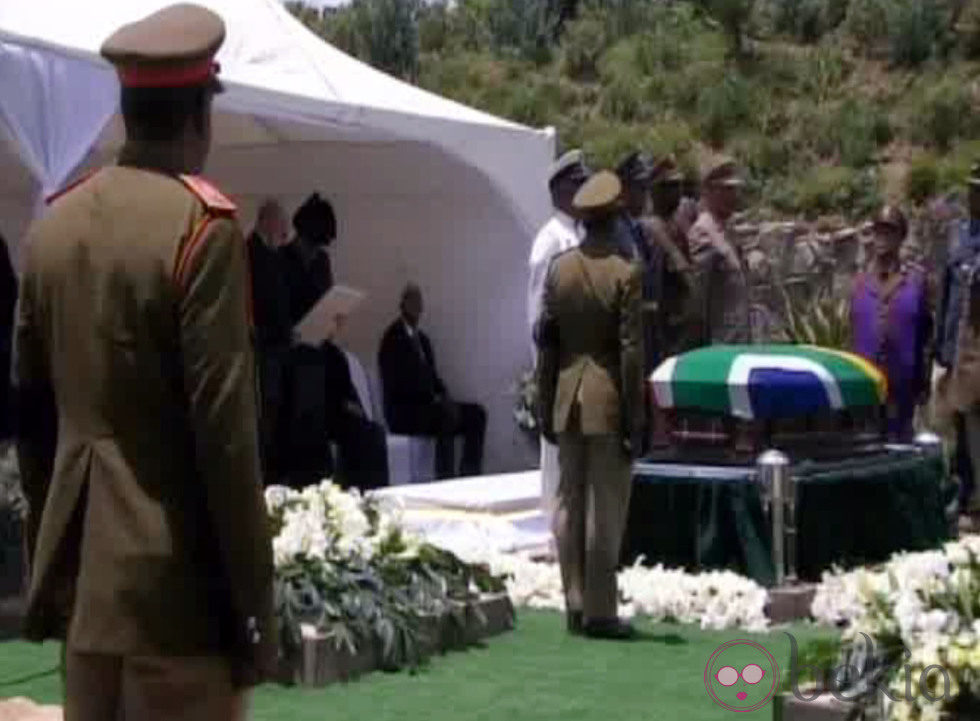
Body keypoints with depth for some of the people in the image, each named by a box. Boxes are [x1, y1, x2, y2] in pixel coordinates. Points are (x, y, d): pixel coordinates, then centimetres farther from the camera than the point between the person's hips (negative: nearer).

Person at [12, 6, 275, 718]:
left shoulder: (53, 225, 7)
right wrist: (254, 605, -11)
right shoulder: (203, 226, -13)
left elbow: (30, 412, 13)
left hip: (81, 565, 7)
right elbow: (224, 429, -16)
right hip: (173, 572, -7)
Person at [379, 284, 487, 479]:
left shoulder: (422, 338, 19)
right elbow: (397, 384, -16)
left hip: (426, 404, 8)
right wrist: (433, 397, -19)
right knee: (448, 412, -34)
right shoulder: (393, 339, -8)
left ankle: (470, 476, -12)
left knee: (476, 413, -9)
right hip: (402, 413, -8)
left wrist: (443, 396, -1)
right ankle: (444, 478, -35)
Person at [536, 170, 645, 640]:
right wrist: (635, 420, -9)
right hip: (609, 399, -5)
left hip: (568, 398, 5)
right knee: (606, 510, -1)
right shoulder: (626, 274, -11)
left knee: (570, 505, 10)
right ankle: (600, 613, 1)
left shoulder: (559, 269, 3)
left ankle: (576, 606, 14)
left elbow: (546, 343, 6)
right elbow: (631, 351, -13)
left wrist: (545, 407, 14)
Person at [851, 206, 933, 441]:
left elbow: (925, 335, 1)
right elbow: (849, 335, 9)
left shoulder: (916, 282, 0)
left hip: (901, 383, -2)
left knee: (900, 438, 3)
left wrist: (923, 382, 0)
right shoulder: (860, 283, 6)